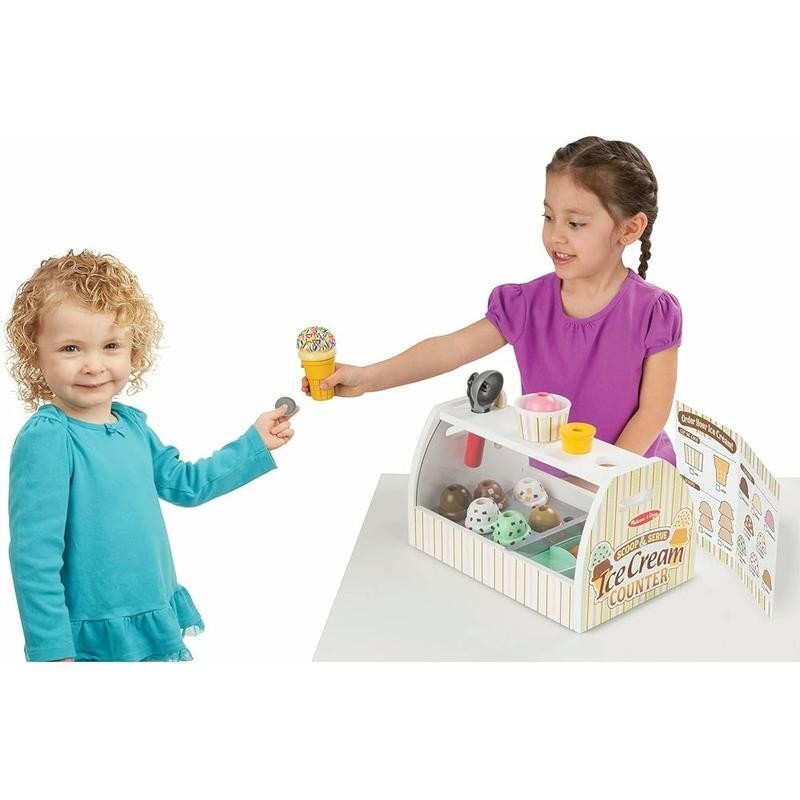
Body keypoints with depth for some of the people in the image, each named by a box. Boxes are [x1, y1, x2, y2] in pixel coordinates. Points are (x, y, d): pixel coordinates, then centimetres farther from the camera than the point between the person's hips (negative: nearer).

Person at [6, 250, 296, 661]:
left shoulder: (131, 424, 3)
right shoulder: (44, 441, -20)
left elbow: (184, 483, 20)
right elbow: (34, 557, -21)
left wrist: (255, 443, 18)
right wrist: (51, 652, -20)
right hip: (95, 644, -8)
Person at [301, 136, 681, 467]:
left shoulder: (652, 313, -10)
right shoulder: (528, 303, -2)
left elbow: (653, 412, -8)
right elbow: (452, 348, -9)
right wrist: (367, 377, -21)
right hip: (547, 473, 2)